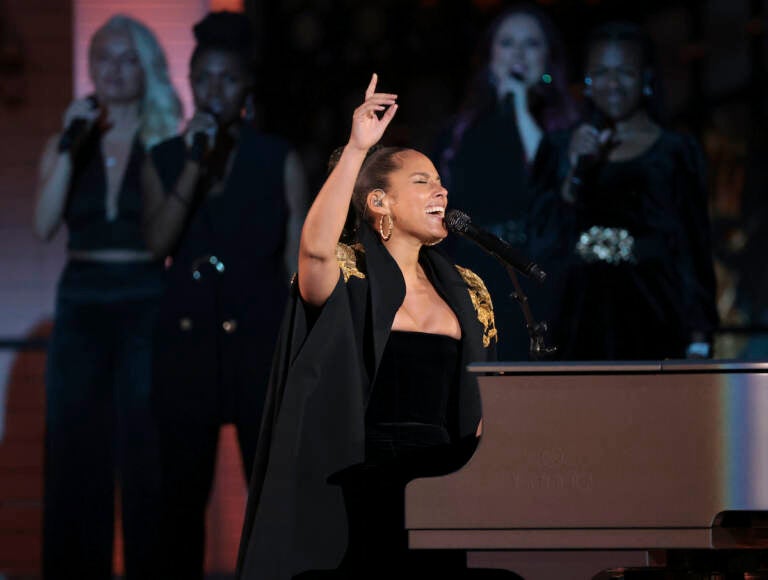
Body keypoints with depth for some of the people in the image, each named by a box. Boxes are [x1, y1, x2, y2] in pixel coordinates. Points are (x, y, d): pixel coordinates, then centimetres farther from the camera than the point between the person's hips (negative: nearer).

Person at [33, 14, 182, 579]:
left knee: (147, 457, -3)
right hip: (82, 305, 3)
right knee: (76, 454, 2)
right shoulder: (65, 146, 10)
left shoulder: (166, 144, 3)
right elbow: (44, 224, -6)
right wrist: (70, 145, -10)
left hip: (147, 305, -2)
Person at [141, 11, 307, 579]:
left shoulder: (280, 160, 5)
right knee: (184, 489, 4)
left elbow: (299, 264, 4)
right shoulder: (165, 159, 9)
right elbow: (159, 242, -5)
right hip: (187, 337, 2)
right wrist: (195, 165, -13)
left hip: (261, 335, -2)